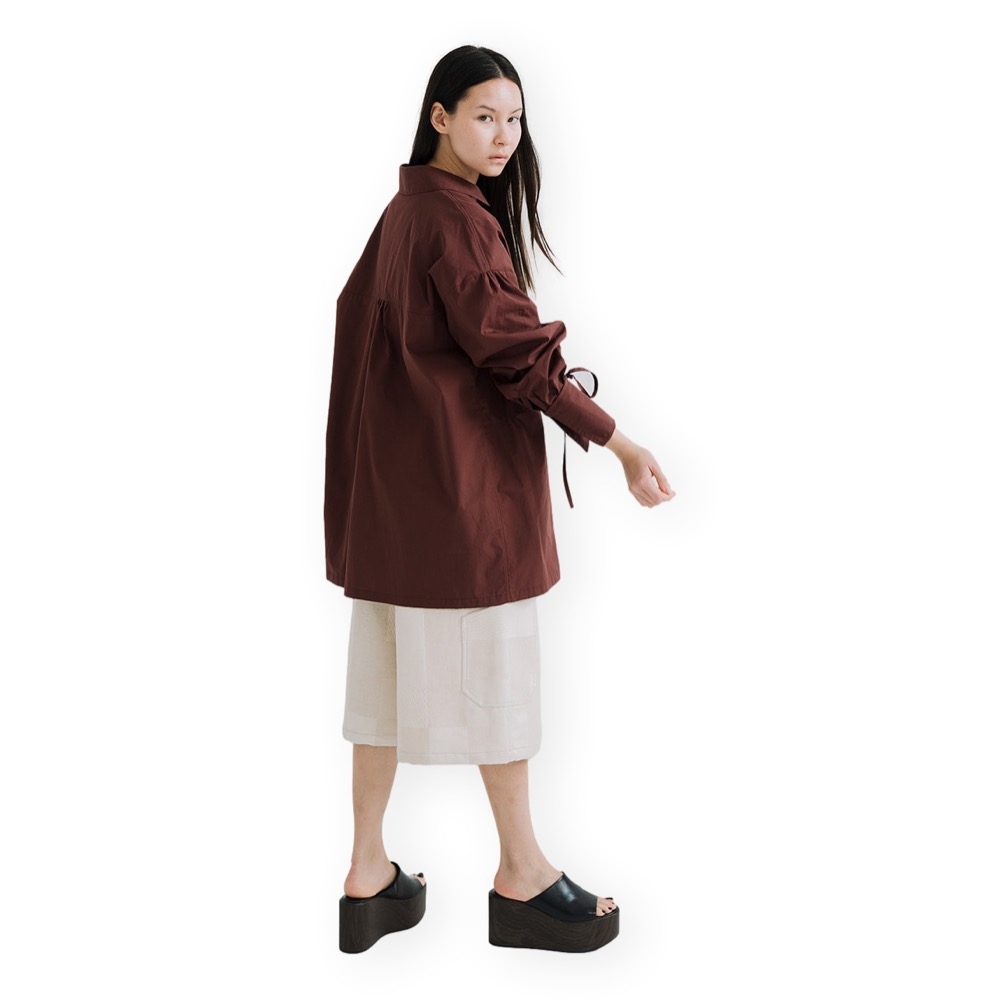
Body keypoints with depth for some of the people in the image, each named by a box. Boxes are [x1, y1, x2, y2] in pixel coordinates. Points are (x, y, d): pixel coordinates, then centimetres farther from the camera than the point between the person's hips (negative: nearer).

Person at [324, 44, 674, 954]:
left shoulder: (404, 211, 14)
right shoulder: (457, 219, -16)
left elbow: (360, 322, 20)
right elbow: (512, 348, -21)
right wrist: (620, 444, -21)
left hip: (394, 474, 10)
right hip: (463, 471, -10)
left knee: (392, 662, 11)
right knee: (491, 663, 1)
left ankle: (369, 878, 18)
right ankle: (521, 876, 15)